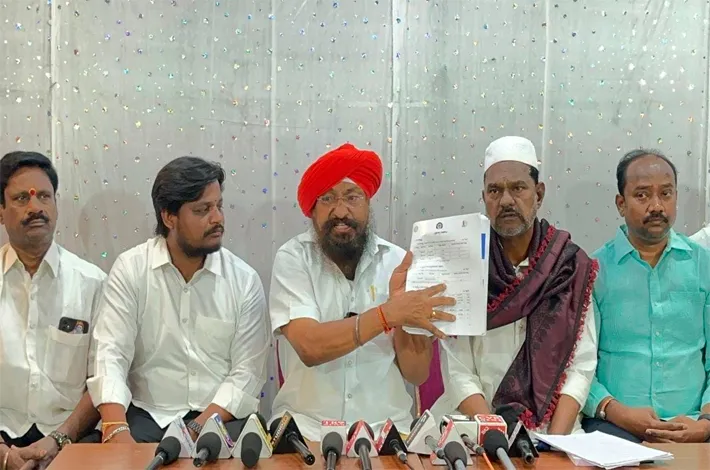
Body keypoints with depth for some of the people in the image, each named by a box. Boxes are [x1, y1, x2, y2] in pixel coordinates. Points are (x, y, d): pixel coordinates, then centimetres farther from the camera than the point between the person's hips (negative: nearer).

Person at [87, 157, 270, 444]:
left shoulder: (245, 280, 0)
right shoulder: (130, 269, -2)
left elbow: (247, 372, -4)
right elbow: (111, 355, -10)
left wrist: (197, 430, -17)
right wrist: (117, 430, -26)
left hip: (219, 417, 1)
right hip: (148, 414, -1)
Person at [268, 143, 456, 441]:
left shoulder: (400, 264, 0)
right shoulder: (293, 259, -4)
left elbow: (417, 374, -2)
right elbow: (309, 346, -20)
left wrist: (398, 303, -16)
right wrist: (387, 313, -28)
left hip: (385, 424, 2)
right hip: (306, 424, -1)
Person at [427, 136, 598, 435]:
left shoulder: (574, 265, 1)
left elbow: (581, 365, -2)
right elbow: (458, 373, -6)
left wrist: (555, 441, -14)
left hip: (553, 425, 1)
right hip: (475, 425, -1)